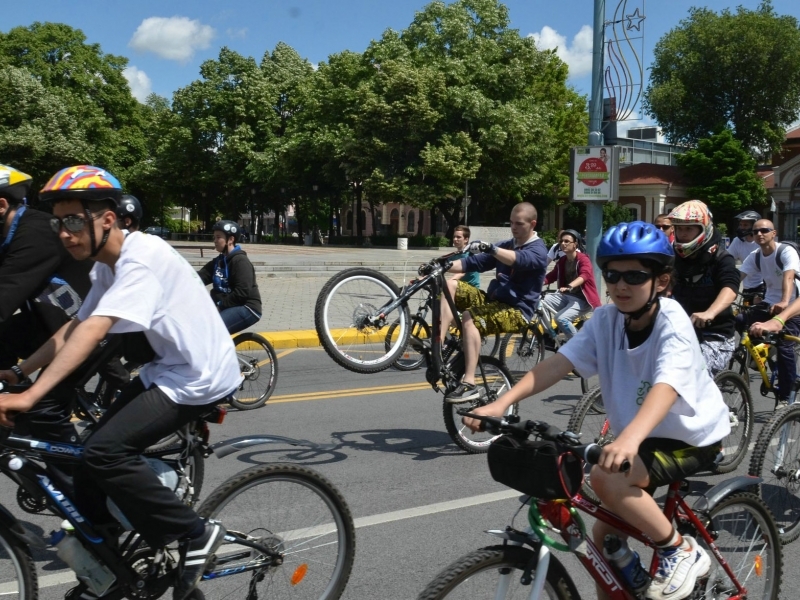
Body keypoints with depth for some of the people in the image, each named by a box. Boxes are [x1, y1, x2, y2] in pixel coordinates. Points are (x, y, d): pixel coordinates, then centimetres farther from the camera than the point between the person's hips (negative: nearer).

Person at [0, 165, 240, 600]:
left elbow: (91, 332, -34)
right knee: (94, 455, 6)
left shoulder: (142, 259, -23)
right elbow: (73, 329, 9)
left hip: (200, 378, -9)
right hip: (168, 369, 10)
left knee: (104, 454, -19)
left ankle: (195, 534, -3)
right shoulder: (108, 266, 7)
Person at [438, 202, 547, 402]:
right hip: (492, 300, 8)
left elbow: (518, 260, -30)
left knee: (469, 317, -33)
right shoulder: (506, 246, 17)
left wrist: (490, 248, -48)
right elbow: (475, 262, 11)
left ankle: (469, 384, -35)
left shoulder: (538, 251, -7)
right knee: (450, 285, -11)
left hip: (516, 311, -8)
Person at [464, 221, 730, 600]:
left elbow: (666, 386, -41)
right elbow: (559, 362, -19)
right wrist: (502, 402, -34)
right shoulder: (606, 319, -9)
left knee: (605, 477, -28)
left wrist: (630, 437, -59)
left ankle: (682, 552, -9)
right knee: (605, 539, 4)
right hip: (640, 436, 6)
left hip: (692, 437, -6)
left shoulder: (672, 323, -24)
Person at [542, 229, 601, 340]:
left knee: (561, 318, -30)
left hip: (582, 299, -6)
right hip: (566, 296, 7)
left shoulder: (583, 259, -13)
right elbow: (552, 276, 2)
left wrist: (569, 287, -52)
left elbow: (584, 275, -32)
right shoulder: (562, 261, 8)